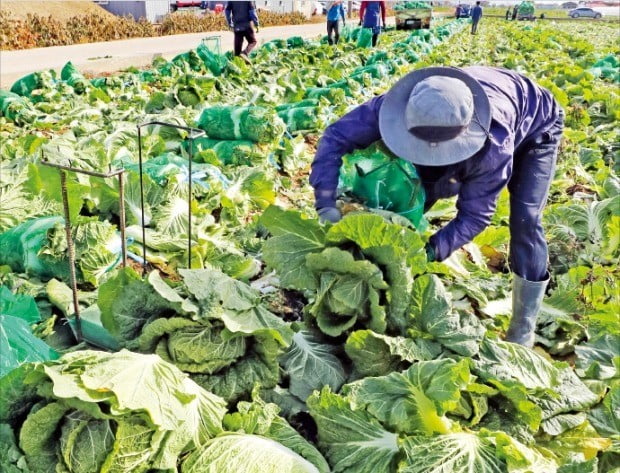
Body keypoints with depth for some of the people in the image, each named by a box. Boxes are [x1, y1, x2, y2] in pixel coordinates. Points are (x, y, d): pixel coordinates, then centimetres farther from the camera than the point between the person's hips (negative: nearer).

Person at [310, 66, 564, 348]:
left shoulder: (493, 144, -47)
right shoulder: (403, 105, -39)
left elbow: (475, 215, -35)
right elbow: (337, 135, -32)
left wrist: (432, 251, -49)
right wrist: (326, 202, -42)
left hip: (535, 124, -4)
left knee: (525, 221, -20)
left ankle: (522, 334, -5)